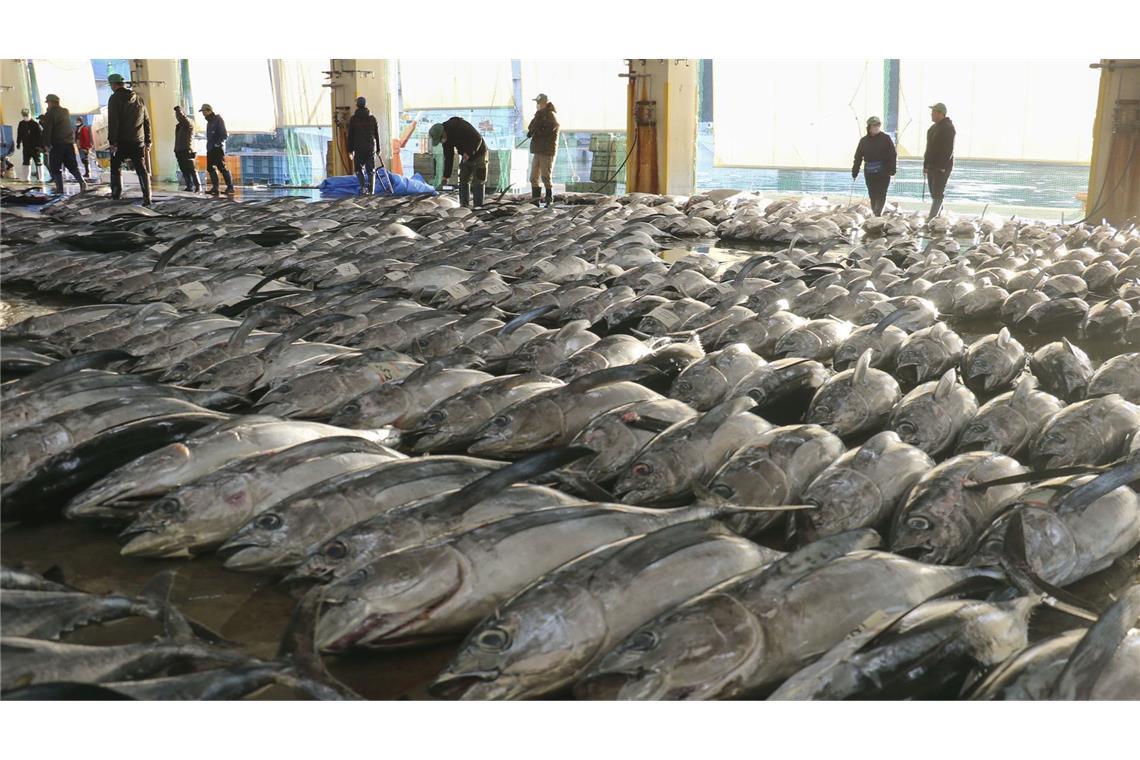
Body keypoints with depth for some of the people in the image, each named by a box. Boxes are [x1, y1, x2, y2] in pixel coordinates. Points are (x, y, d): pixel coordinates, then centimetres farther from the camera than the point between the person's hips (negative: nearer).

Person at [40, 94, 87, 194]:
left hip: (57, 144, -6)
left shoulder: (50, 114, -7)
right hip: (69, 142, 6)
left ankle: (59, 188, -4)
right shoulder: (66, 112, 13)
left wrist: (47, 144, -10)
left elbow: (47, 131, -12)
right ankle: (82, 182, -9)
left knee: (55, 168, 1)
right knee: (72, 166, 10)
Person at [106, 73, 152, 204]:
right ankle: (147, 197, -6)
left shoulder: (115, 98, -5)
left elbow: (113, 122, -13)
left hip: (122, 141, -4)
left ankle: (116, 195, 7)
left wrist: (112, 142, -13)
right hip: (138, 142, 4)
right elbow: (147, 121, 14)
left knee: (116, 168, 10)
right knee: (142, 170, 3)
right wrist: (148, 141, 16)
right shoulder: (138, 99, 12)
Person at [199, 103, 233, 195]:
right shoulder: (209, 121, 19)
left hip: (218, 148, -9)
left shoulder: (218, 119, -7)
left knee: (222, 168, -10)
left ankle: (230, 188, -6)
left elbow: (224, 134, -14)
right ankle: (214, 188, 6)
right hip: (210, 149, 9)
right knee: (211, 168, 4)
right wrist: (208, 145, 11)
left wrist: (217, 143, -17)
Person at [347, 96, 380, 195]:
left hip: (358, 148, -1)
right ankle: (370, 190, 1)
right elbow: (377, 135, 7)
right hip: (371, 148, 2)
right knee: (371, 169, 6)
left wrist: (350, 150, 3)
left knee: (359, 168, 10)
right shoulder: (372, 118, 4)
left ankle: (363, 186, -11)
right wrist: (378, 148, 14)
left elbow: (350, 135, -1)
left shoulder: (353, 119, -2)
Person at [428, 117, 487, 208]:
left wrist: (469, 153, -31)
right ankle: (463, 206, 10)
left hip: (478, 155, -7)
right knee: (463, 181, 5)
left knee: (478, 182, -8)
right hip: (466, 157, 7)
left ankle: (478, 207, -5)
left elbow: (478, 138, -28)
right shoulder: (446, 139, -7)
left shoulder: (460, 127, -31)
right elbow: (448, 158, -1)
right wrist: (446, 176, -3)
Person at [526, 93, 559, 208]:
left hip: (547, 152, -8)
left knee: (546, 177, -7)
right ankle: (535, 200, 12)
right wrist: (537, 117, -6)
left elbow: (544, 131, -20)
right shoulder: (540, 115, 19)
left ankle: (549, 200, 0)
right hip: (537, 151, 8)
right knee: (534, 178, 7)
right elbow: (530, 127, 8)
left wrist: (533, 131, -6)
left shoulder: (551, 117, -7)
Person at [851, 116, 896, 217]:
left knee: (881, 194, -10)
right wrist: (855, 172, 6)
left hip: (883, 172, -3)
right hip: (869, 173, 3)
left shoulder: (886, 138, 0)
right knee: (872, 195, 7)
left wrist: (892, 169, -11)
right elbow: (858, 158, 12)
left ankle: (877, 213, -15)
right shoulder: (864, 141, 8)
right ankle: (875, 213, 16)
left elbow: (893, 155, -2)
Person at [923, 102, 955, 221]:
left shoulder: (948, 127, -12)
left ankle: (932, 218, -16)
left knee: (937, 194, -12)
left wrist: (943, 166, -23)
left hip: (942, 167, -9)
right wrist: (925, 164, 18)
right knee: (934, 193, 12)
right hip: (932, 166, 9)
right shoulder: (933, 127, 16)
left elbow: (949, 149, -19)